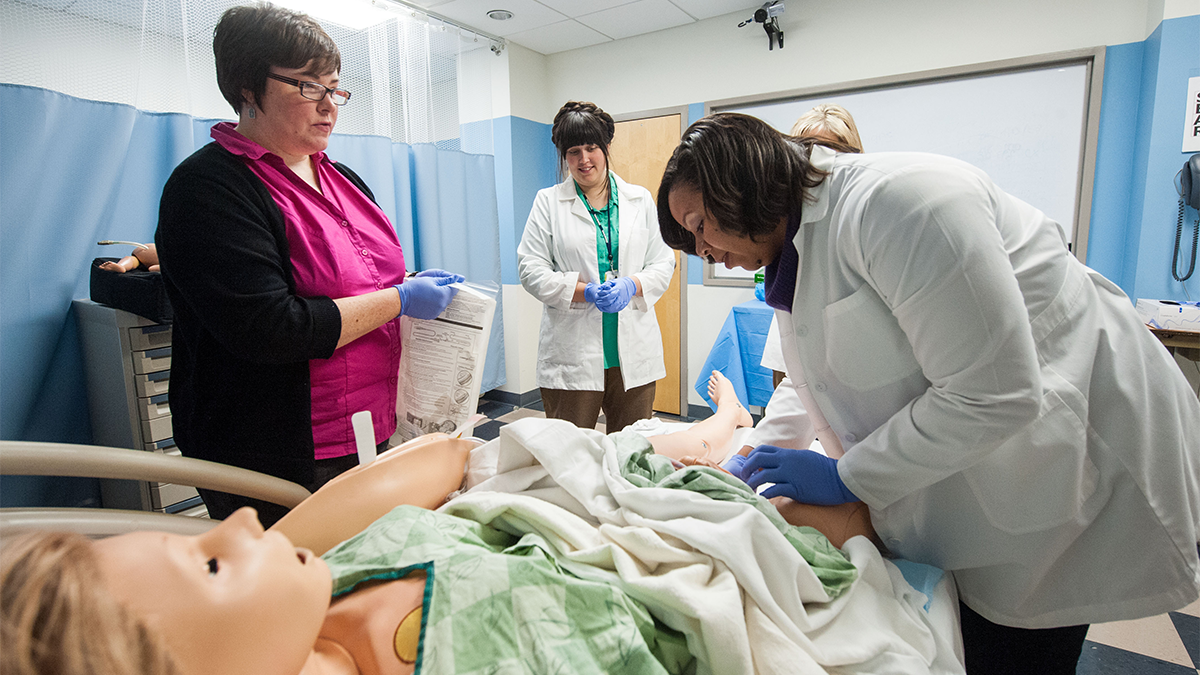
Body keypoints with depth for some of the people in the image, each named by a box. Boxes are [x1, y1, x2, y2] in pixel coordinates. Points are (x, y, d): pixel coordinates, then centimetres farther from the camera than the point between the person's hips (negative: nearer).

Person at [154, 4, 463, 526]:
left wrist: (416, 282, 1)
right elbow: (268, 329, -24)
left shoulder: (342, 180, 11)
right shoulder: (208, 187, -14)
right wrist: (399, 299, -18)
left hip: (367, 436, 8)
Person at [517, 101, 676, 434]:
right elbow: (531, 268, -1)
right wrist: (585, 291, -14)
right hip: (572, 355, -2)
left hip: (634, 353, 2)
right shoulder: (548, 202, 6)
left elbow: (663, 262, 9)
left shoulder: (640, 199, 12)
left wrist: (631, 286, -12)